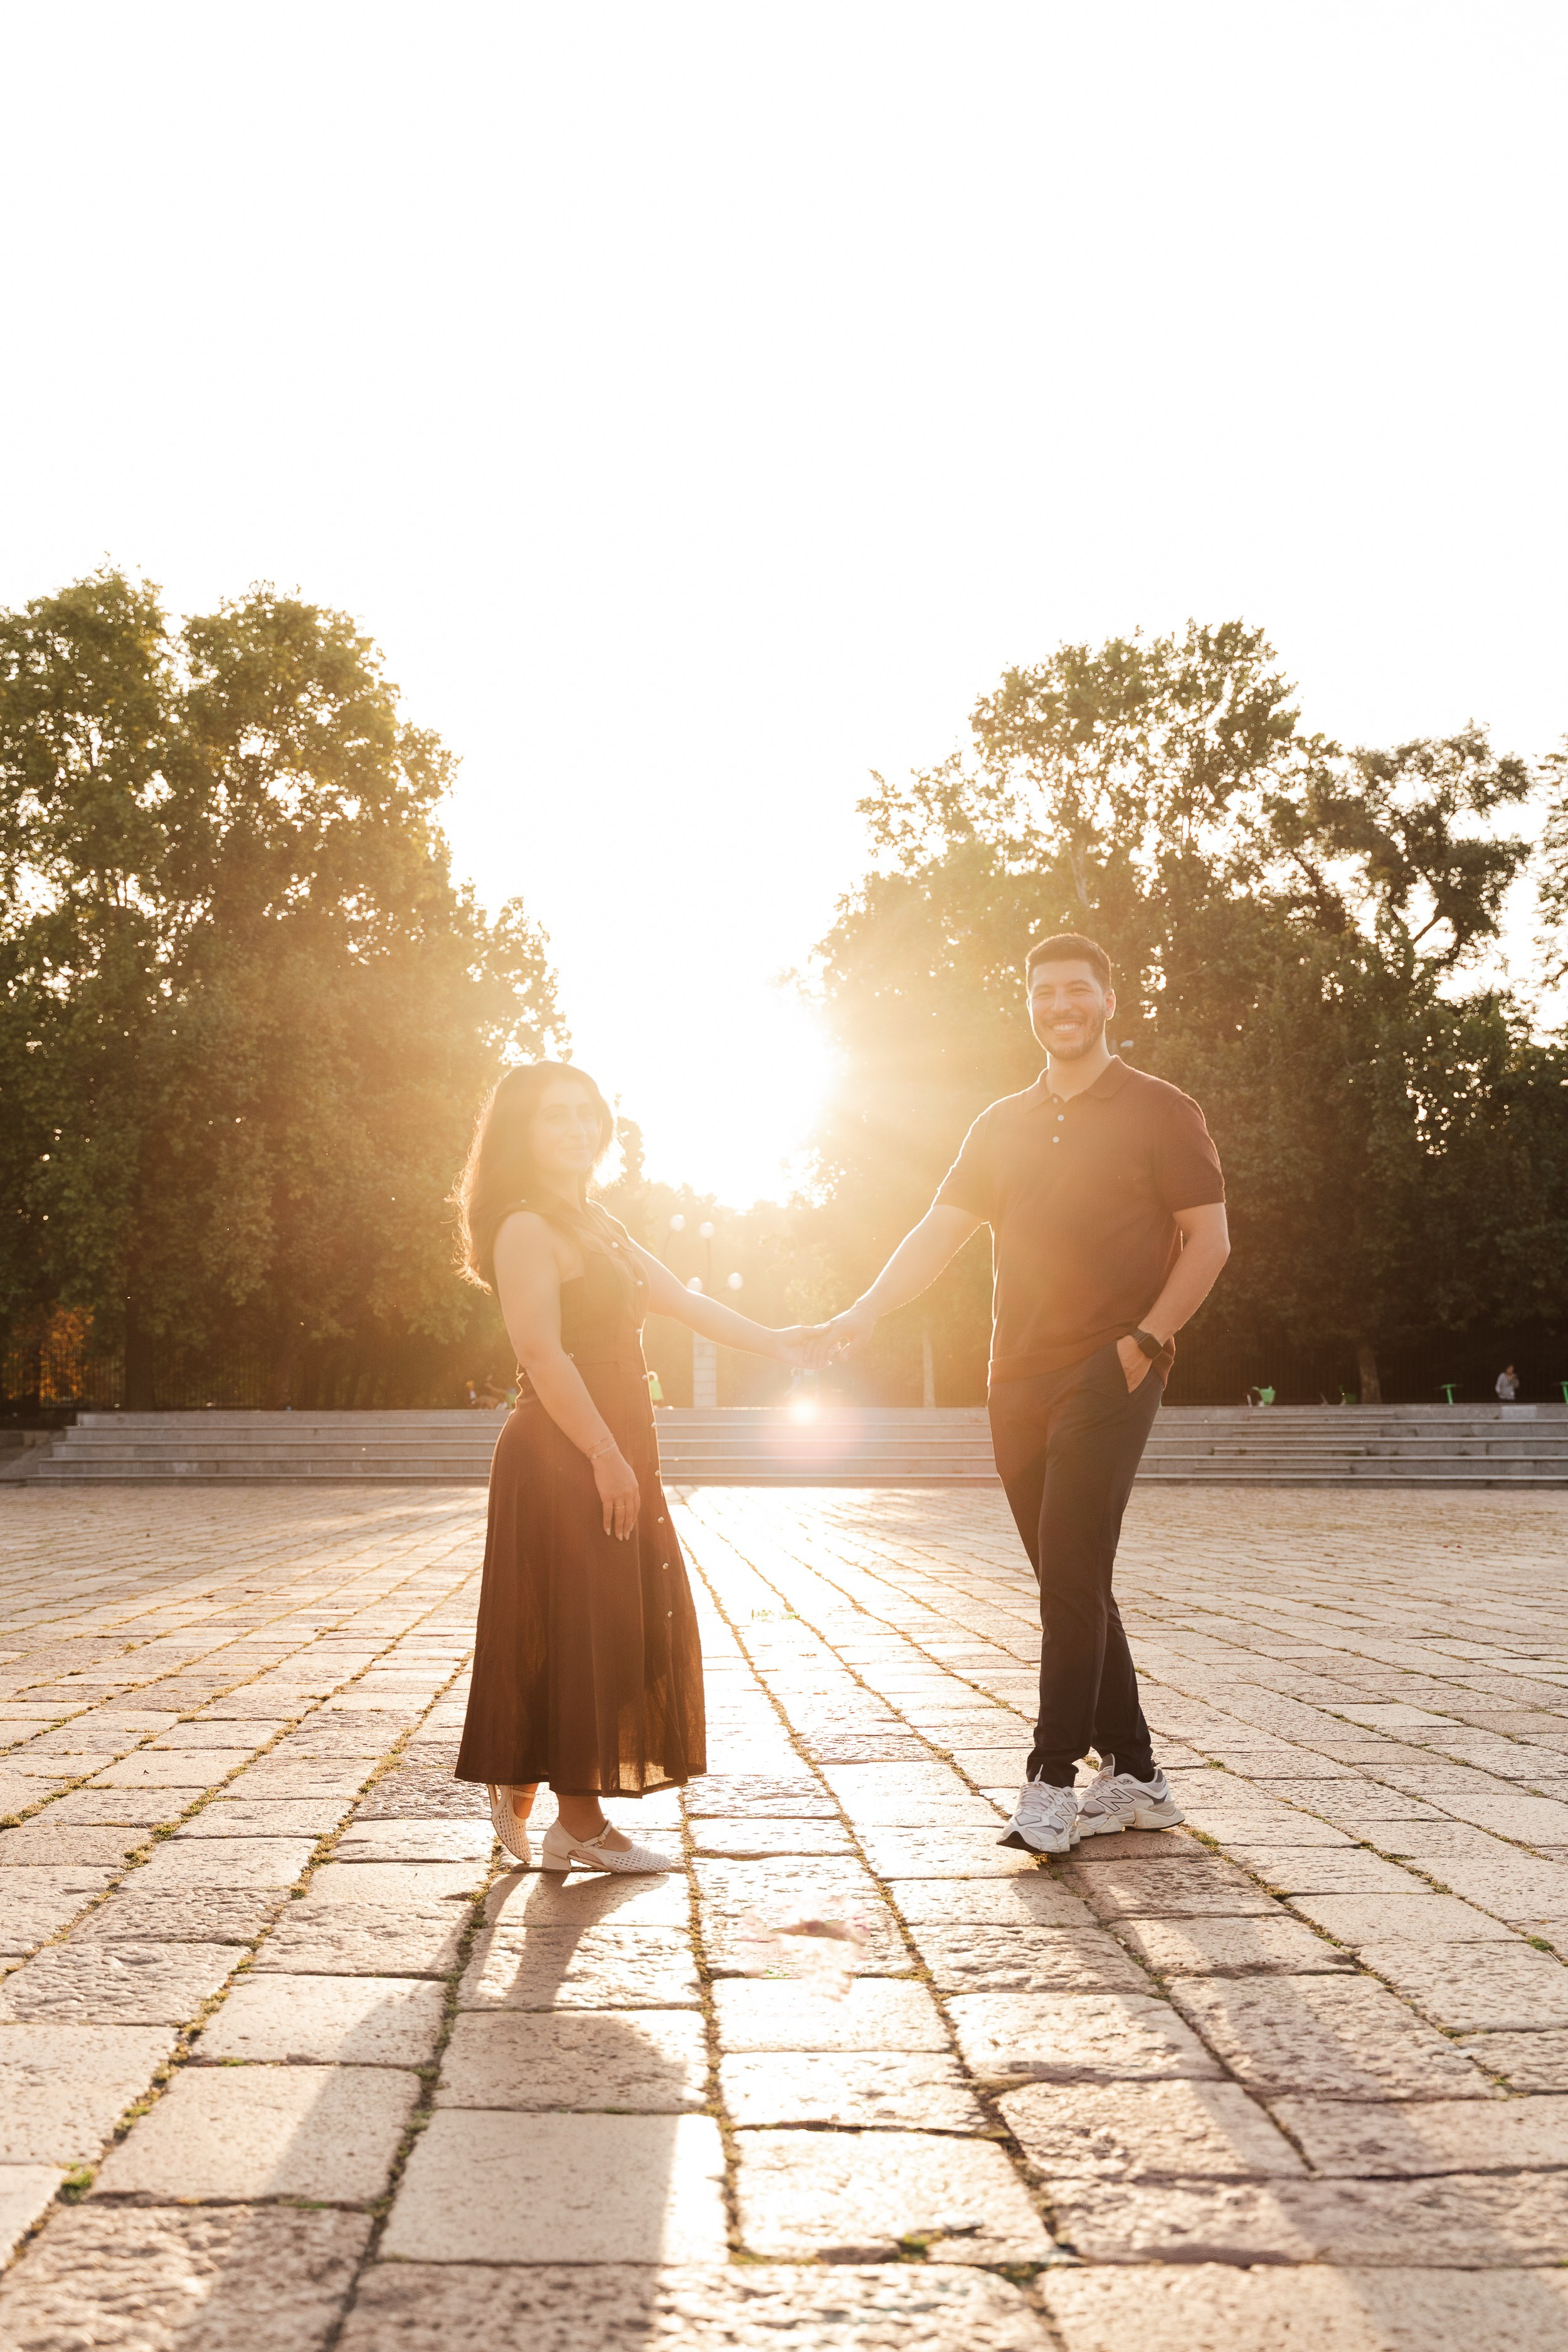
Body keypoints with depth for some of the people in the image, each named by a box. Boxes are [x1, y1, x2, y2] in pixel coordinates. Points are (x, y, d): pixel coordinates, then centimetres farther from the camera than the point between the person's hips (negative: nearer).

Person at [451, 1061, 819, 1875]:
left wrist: (768, 1341, 22)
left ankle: (520, 1794, 22)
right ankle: (578, 1823, 5)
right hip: (563, 1459, -10)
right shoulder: (527, 1228, -12)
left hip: (609, 1456, 10)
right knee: (578, 1632, -4)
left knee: (615, 1629, 12)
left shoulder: (593, 1225, 18)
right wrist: (605, 1455, -23)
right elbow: (542, 1353, -21)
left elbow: (678, 1298, 23)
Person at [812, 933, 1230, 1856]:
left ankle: (1052, 1781, -8)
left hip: (1109, 1375, -5)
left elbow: (1209, 1240, 0)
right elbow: (940, 1230, 11)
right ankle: (1135, 1777, 17)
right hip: (1020, 1382, 6)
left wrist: (1146, 1338, -11)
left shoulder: (1161, 1112, 2)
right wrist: (865, 1313, -3)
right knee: (1074, 1582, 8)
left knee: (1071, 1575, -13)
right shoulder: (1003, 1125, 16)